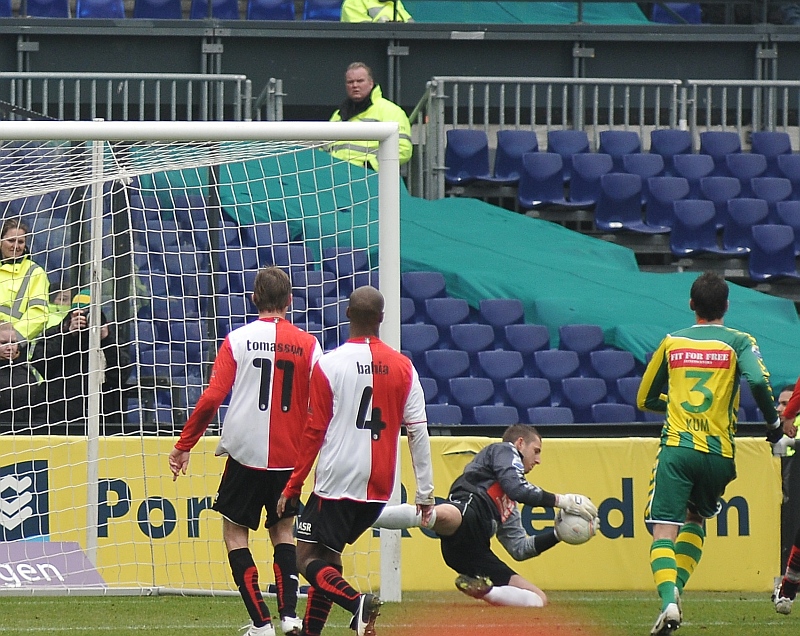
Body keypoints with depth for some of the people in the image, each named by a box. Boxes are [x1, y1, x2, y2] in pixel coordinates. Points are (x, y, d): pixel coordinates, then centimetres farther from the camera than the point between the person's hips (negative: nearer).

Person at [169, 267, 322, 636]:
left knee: (235, 532, 7)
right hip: (289, 456, 3)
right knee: (283, 530, 20)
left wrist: (183, 446, -2)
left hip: (246, 453, -3)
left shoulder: (238, 340, -4)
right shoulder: (308, 345, 1)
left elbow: (211, 398, -10)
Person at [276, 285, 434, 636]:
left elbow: (314, 432, -5)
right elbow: (418, 431, 4)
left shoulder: (328, 365, -7)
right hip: (379, 488, 5)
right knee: (329, 554, 19)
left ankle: (357, 602, -27)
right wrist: (425, 491, 9)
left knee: (308, 559, -2)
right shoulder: (403, 367, 4)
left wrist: (292, 487, 2)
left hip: (337, 481, -5)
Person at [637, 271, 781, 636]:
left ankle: (668, 598, -33)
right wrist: (773, 422, 1)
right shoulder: (739, 342, 6)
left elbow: (645, 400, 22)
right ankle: (676, 589, 7)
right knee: (696, 518, 25)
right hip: (718, 452, 1)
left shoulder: (672, 343, 13)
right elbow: (758, 381, -14)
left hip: (676, 448, -1)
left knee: (664, 530, -8)